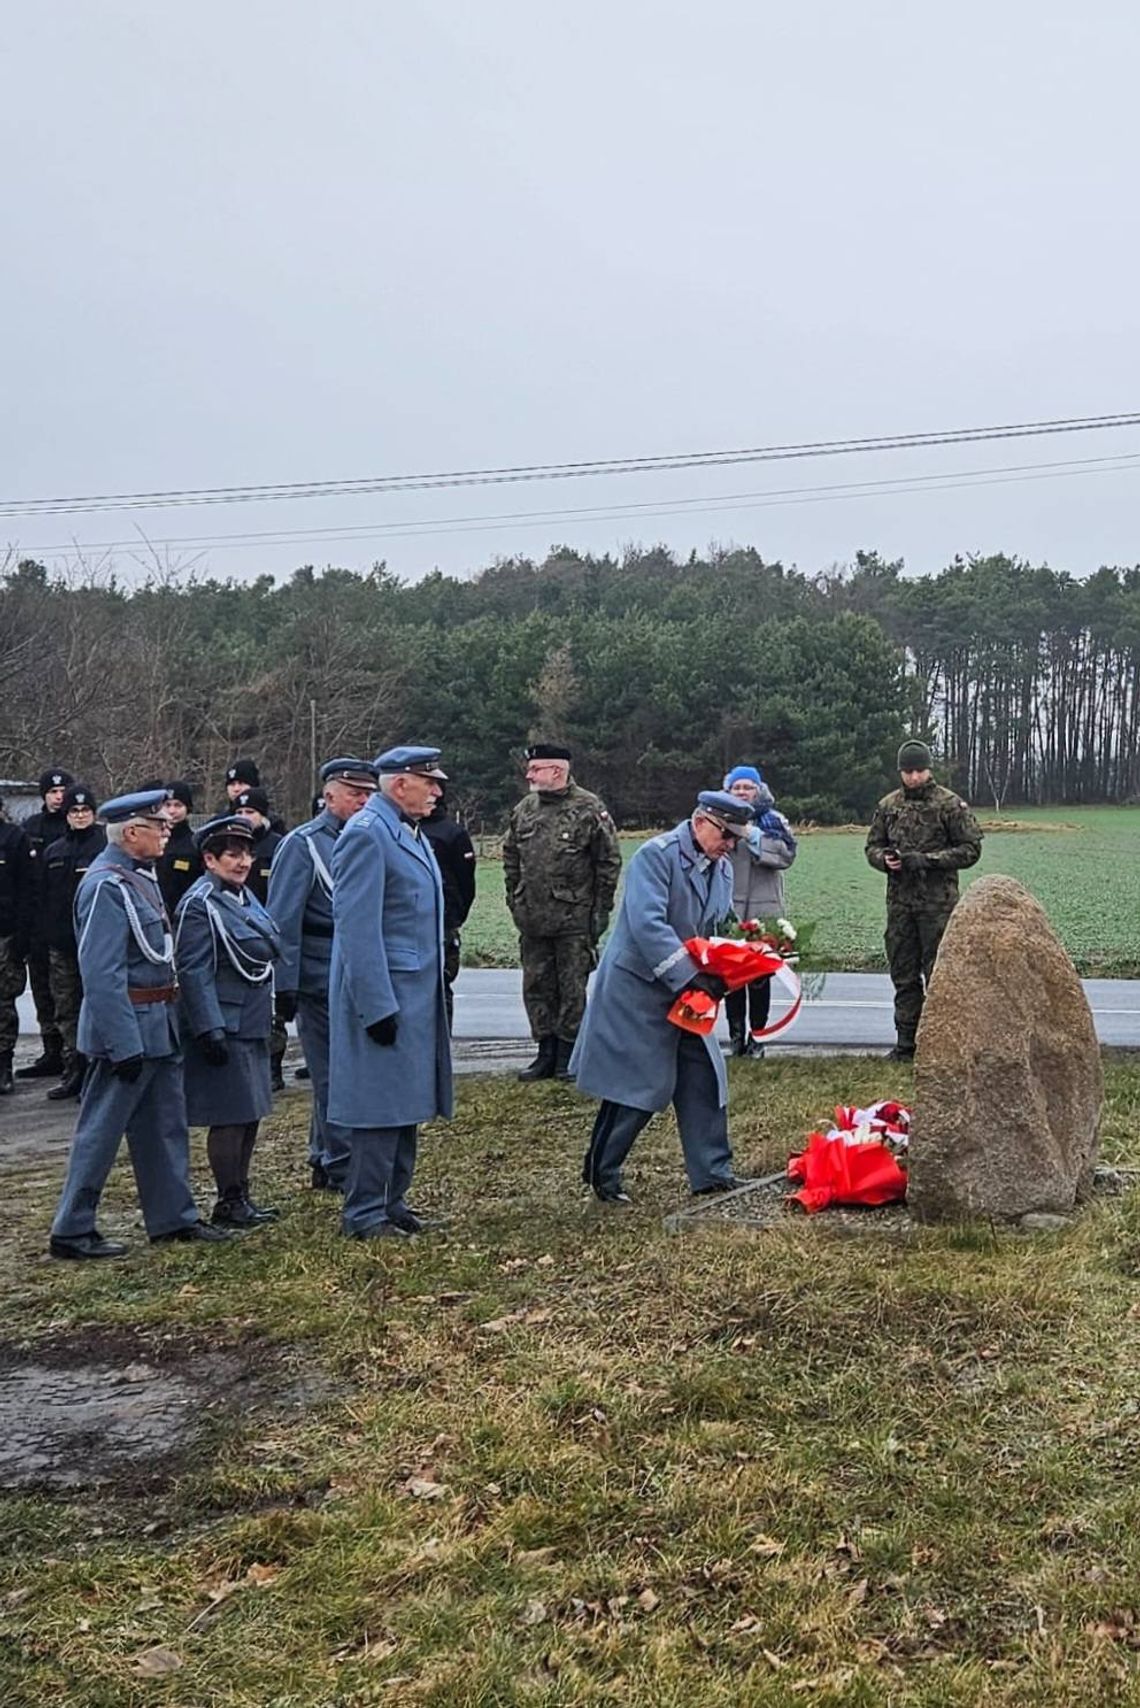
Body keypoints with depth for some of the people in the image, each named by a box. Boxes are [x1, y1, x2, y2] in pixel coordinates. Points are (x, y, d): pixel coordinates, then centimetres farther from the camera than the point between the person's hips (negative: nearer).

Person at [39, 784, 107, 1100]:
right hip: (61, 944, 6)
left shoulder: (107, 846, -3)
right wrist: (43, 936, 9)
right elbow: (44, 897, 16)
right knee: (66, 1009, 8)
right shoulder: (53, 852, 14)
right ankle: (74, 1071, 15)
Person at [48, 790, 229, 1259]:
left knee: (165, 1126, 15)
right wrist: (125, 1045, -23)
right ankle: (71, 1232, 11)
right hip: (127, 1028, -10)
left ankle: (174, 1216, 26)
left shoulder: (139, 876, 12)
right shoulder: (106, 886, -19)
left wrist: (164, 1024, 17)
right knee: (101, 1130, 0)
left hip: (158, 1027, 10)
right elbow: (102, 975, -22)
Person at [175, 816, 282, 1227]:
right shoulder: (200, 904, -14)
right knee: (230, 1117, -3)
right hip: (224, 1028, -9)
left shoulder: (243, 896, 13)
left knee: (250, 1115, 13)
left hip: (251, 1025, 9)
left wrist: (267, 1016, 21)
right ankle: (229, 1203, 9)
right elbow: (193, 973, -19)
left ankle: (241, 1198, 23)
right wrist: (211, 1031, -23)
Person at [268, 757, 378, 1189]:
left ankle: (324, 1161, 27)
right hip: (322, 981, -7)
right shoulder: (302, 844, -8)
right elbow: (284, 922, -11)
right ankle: (341, 1167, 8)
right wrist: (285, 986, -15)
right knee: (333, 1074, -1)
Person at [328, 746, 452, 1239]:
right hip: (384, 994, -9)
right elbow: (356, 926, -20)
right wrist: (377, 1007, -22)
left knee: (407, 1102, 14)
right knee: (380, 1105, -3)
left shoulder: (411, 832, 15)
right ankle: (364, 1214, 6)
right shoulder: (365, 833, -15)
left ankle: (393, 1202, 24)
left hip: (417, 994, 9)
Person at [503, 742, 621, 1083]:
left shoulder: (589, 809, -8)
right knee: (536, 986, 10)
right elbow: (510, 857, 19)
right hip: (532, 918, 6)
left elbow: (610, 862, -5)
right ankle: (546, 1052, 21)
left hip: (575, 918, -6)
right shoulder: (525, 809, 8)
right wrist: (514, 900, 12)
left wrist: (600, 910, -6)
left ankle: (568, 1056, 13)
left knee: (572, 988, 2)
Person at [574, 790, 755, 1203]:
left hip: (684, 994, 8)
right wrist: (689, 975, -31)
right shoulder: (656, 855, -18)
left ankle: (712, 1172, 20)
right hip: (637, 990, -8)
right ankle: (601, 1173, 15)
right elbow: (647, 925, -28)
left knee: (705, 1076, 8)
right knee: (637, 1085, -3)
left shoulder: (723, 869, 8)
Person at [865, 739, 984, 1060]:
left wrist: (927, 860, -14)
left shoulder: (950, 804, -2)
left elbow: (971, 849, -4)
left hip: (938, 903, -4)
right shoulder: (888, 805, 11)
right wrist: (885, 859, -6)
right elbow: (872, 846, 18)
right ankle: (905, 1043, 16)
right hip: (899, 902, 4)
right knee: (903, 976, 9)